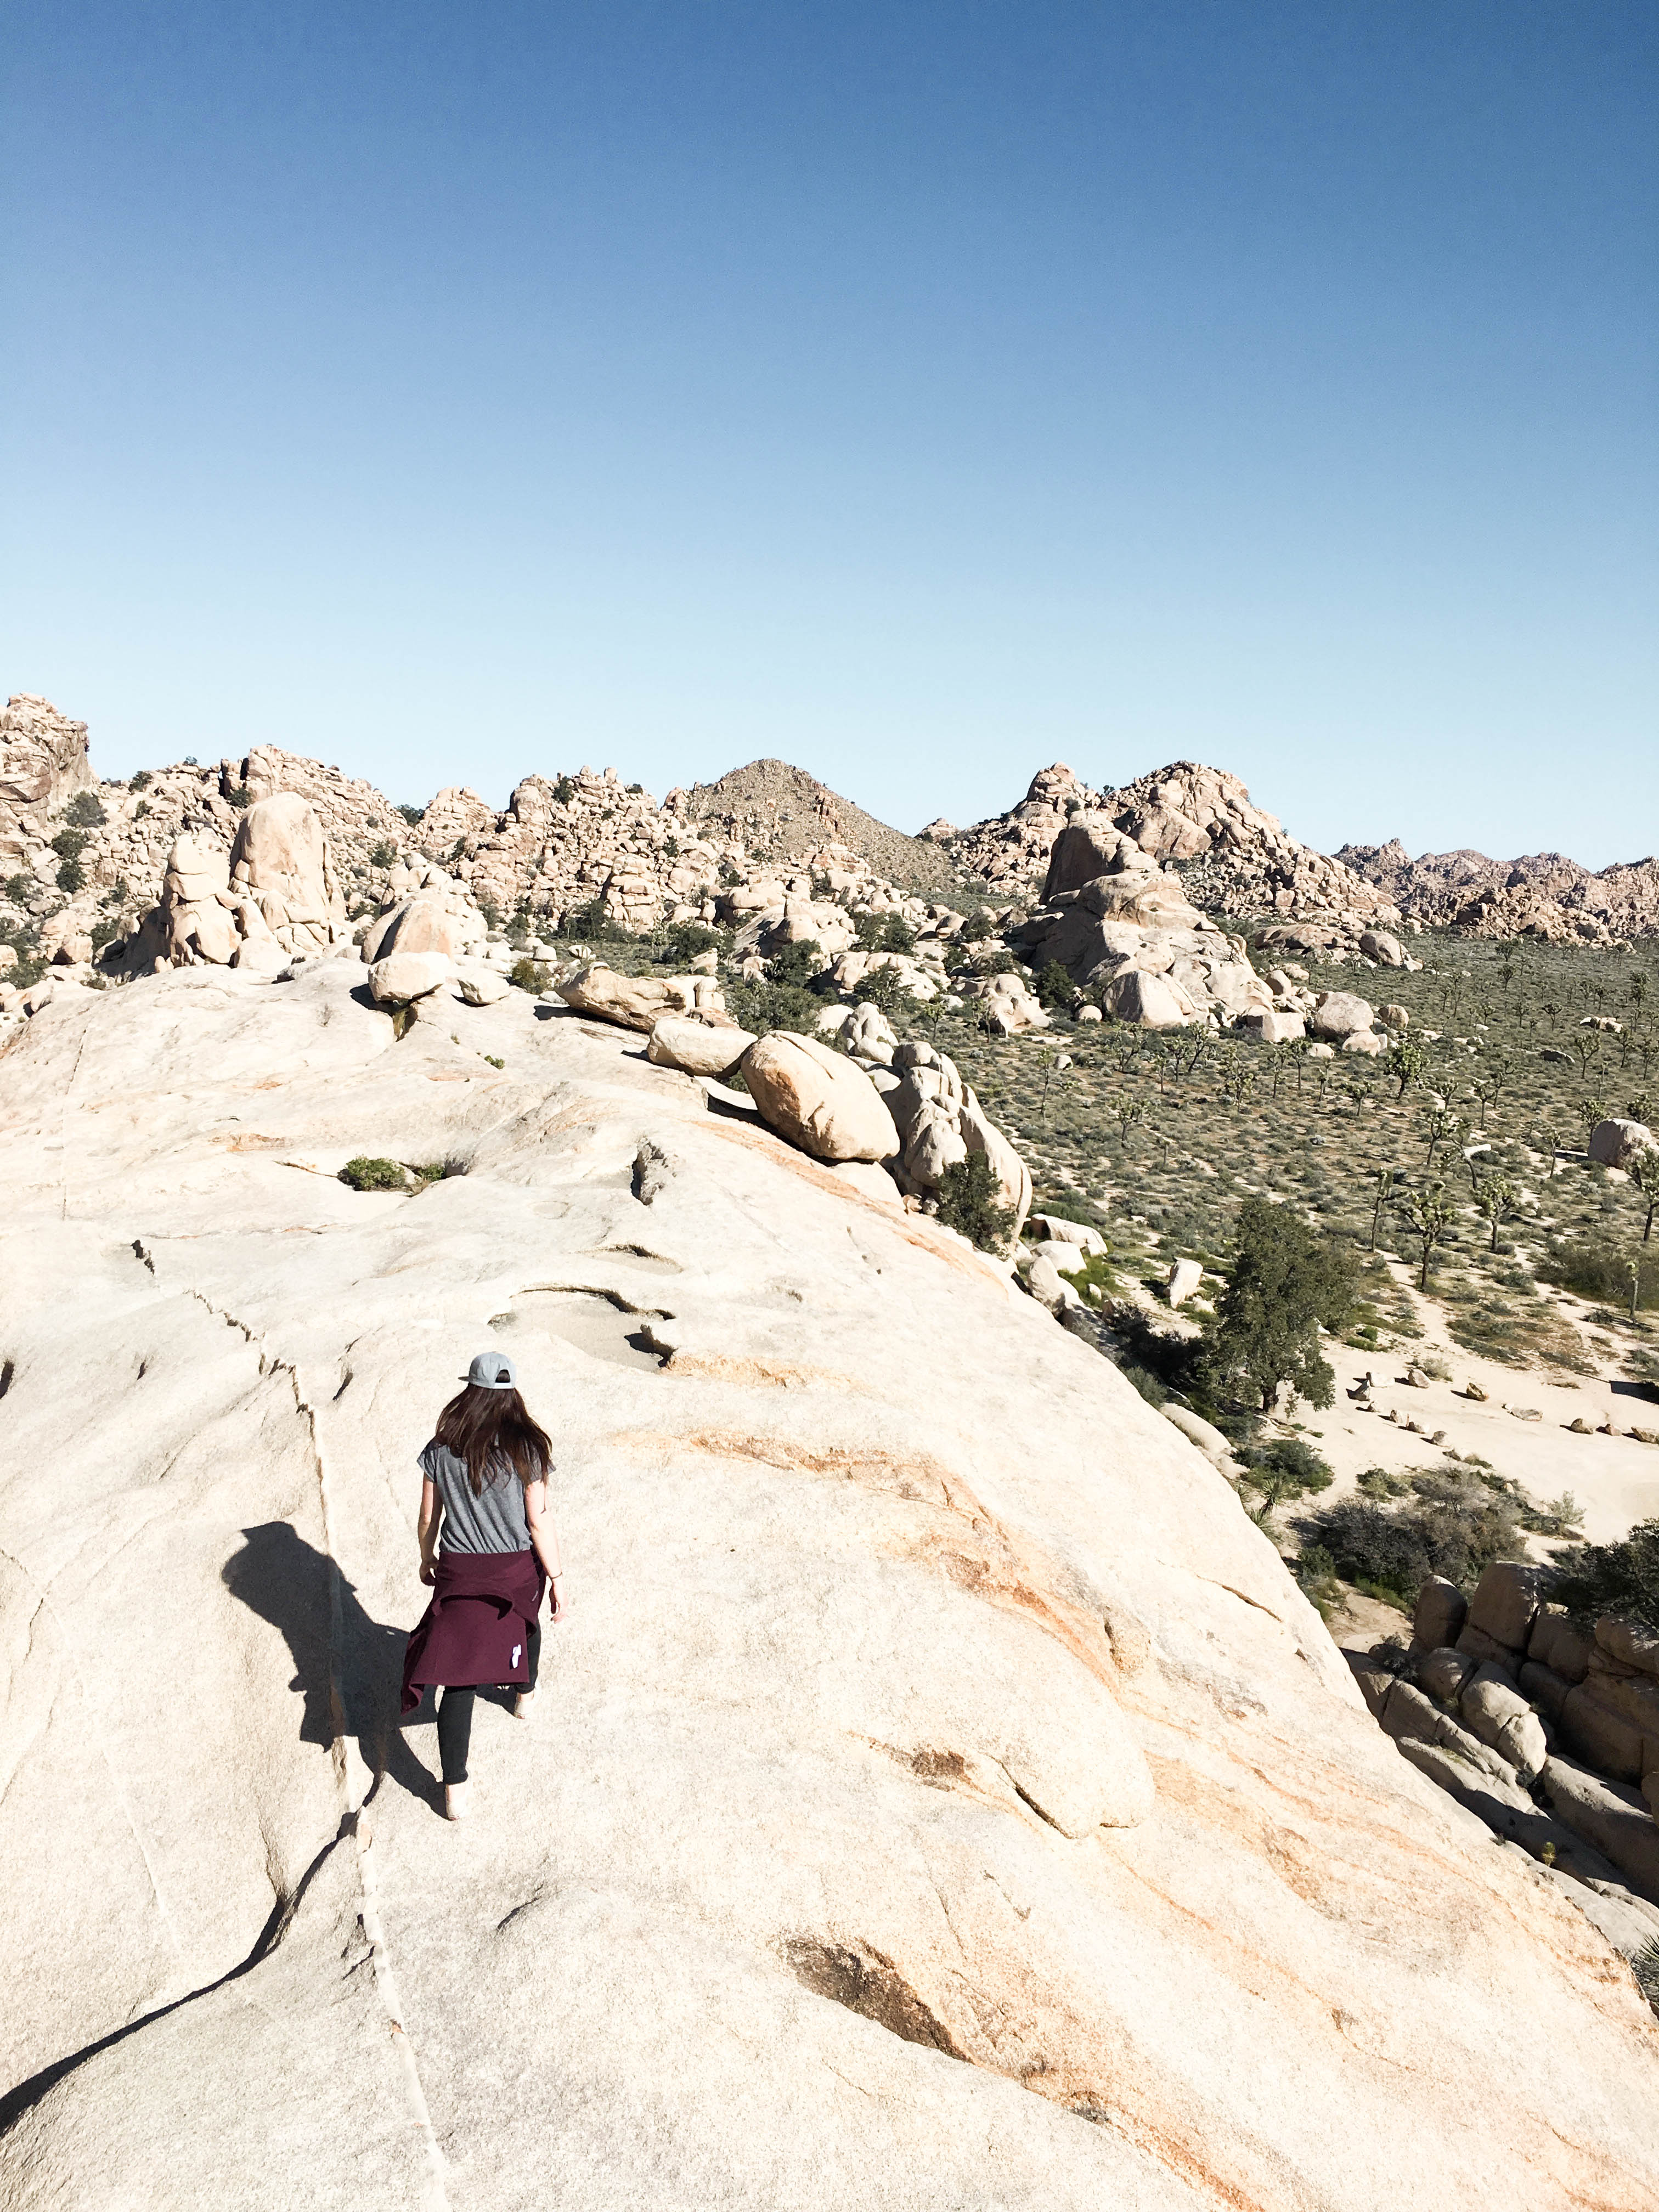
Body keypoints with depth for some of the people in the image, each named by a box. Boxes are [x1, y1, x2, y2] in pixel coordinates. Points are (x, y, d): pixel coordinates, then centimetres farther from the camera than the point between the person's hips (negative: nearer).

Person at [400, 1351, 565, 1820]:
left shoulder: (441, 1451, -8)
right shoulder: (527, 1448, -14)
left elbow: (428, 1519, 1)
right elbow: (539, 1523, -12)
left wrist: (427, 1558, 20)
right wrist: (556, 1578, -2)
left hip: (459, 1573, 0)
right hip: (518, 1571, 0)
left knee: (459, 1679, 4)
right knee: (525, 1621, 33)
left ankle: (456, 1789, 3)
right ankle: (525, 1692, 59)